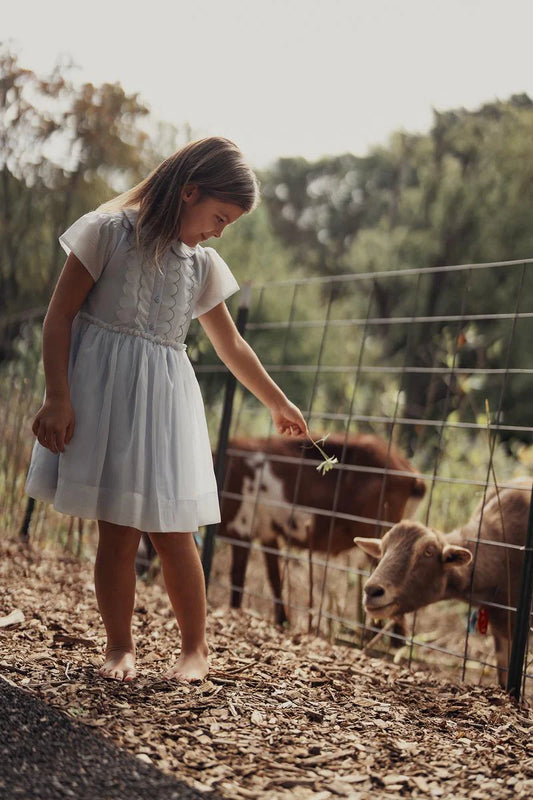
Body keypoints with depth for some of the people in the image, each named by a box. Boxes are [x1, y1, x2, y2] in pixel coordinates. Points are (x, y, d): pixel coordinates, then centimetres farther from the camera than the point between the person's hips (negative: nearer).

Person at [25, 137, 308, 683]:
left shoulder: (203, 265, 12)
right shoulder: (108, 231, -2)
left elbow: (231, 346, 24)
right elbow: (59, 317, -4)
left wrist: (277, 403, 31)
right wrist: (57, 398, -11)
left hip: (164, 398, 3)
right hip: (103, 392, -3)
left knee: (171, 531, -1)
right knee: (116, 531, -3)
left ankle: (195, 648, 12)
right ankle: (119, 646, 12)